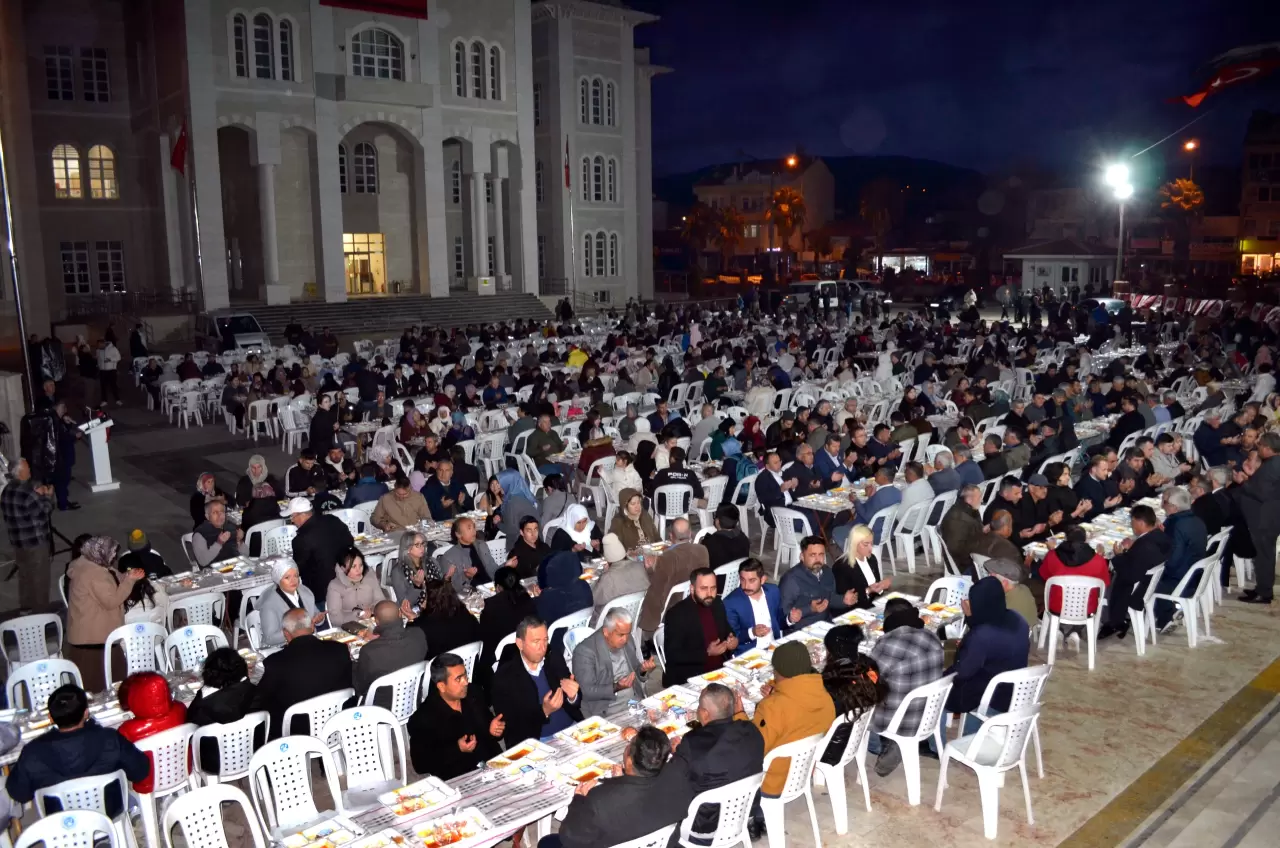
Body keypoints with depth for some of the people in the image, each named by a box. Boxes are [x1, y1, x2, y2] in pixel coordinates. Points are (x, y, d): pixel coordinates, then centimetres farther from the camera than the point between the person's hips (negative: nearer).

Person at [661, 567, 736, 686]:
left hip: (720, 672, 7)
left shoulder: (717, 604, 6)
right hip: (689, 679, -7)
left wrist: (732, 641, -5)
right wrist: (707, 653, -25)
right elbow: (672, 656, -16)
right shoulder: (677, 614, -13)